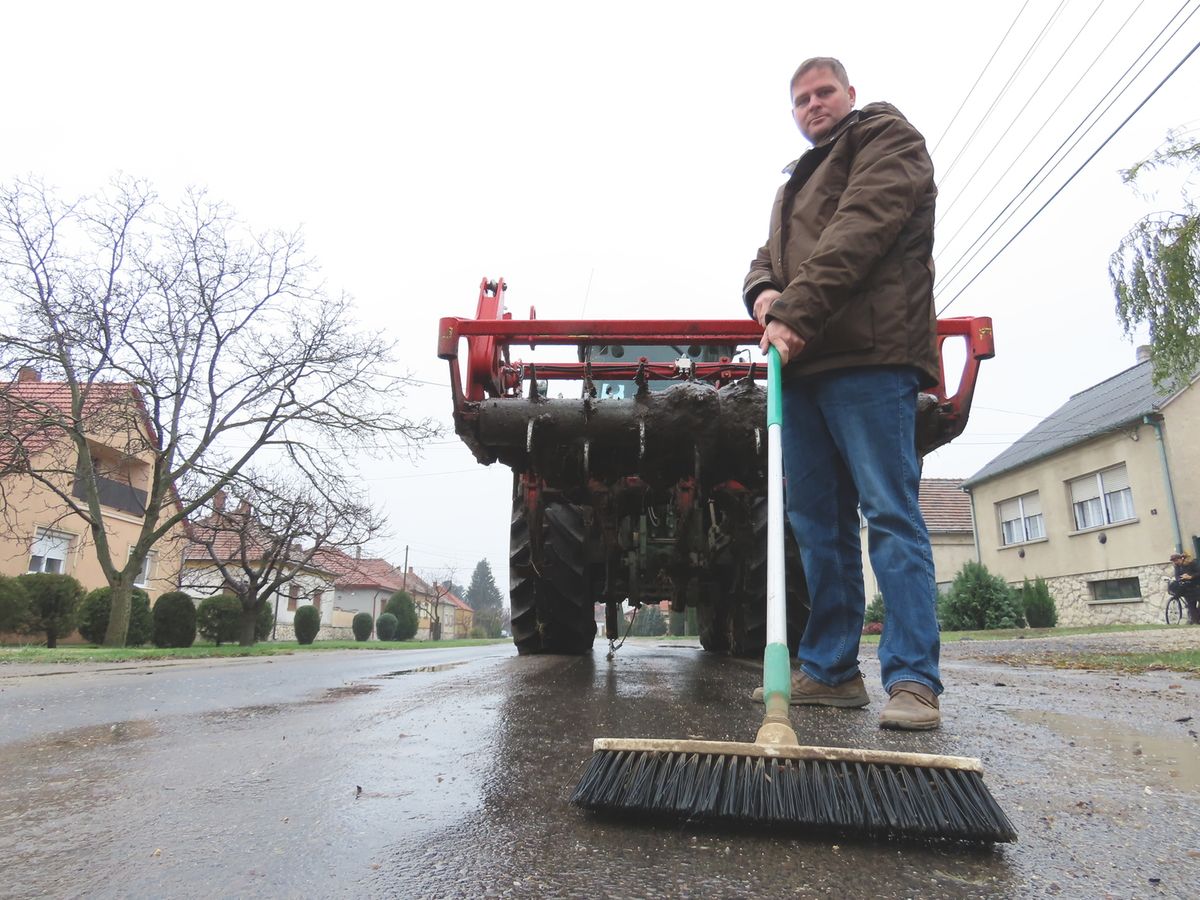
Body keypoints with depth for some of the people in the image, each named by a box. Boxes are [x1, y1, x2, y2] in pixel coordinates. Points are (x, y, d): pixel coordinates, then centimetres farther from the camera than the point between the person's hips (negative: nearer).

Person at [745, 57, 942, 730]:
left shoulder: (887, 138, 9)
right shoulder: (797, 184, 34)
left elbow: (860, 229, -9)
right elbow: (768, 256, 27)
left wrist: (798, 311, -17)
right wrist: (763, 292, 2)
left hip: (868, 357, -7)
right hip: (804, 363, 8)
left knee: (890, 514, -11)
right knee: (818, 521, 5)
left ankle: (914, 679, -8)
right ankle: (830, 670, 12)